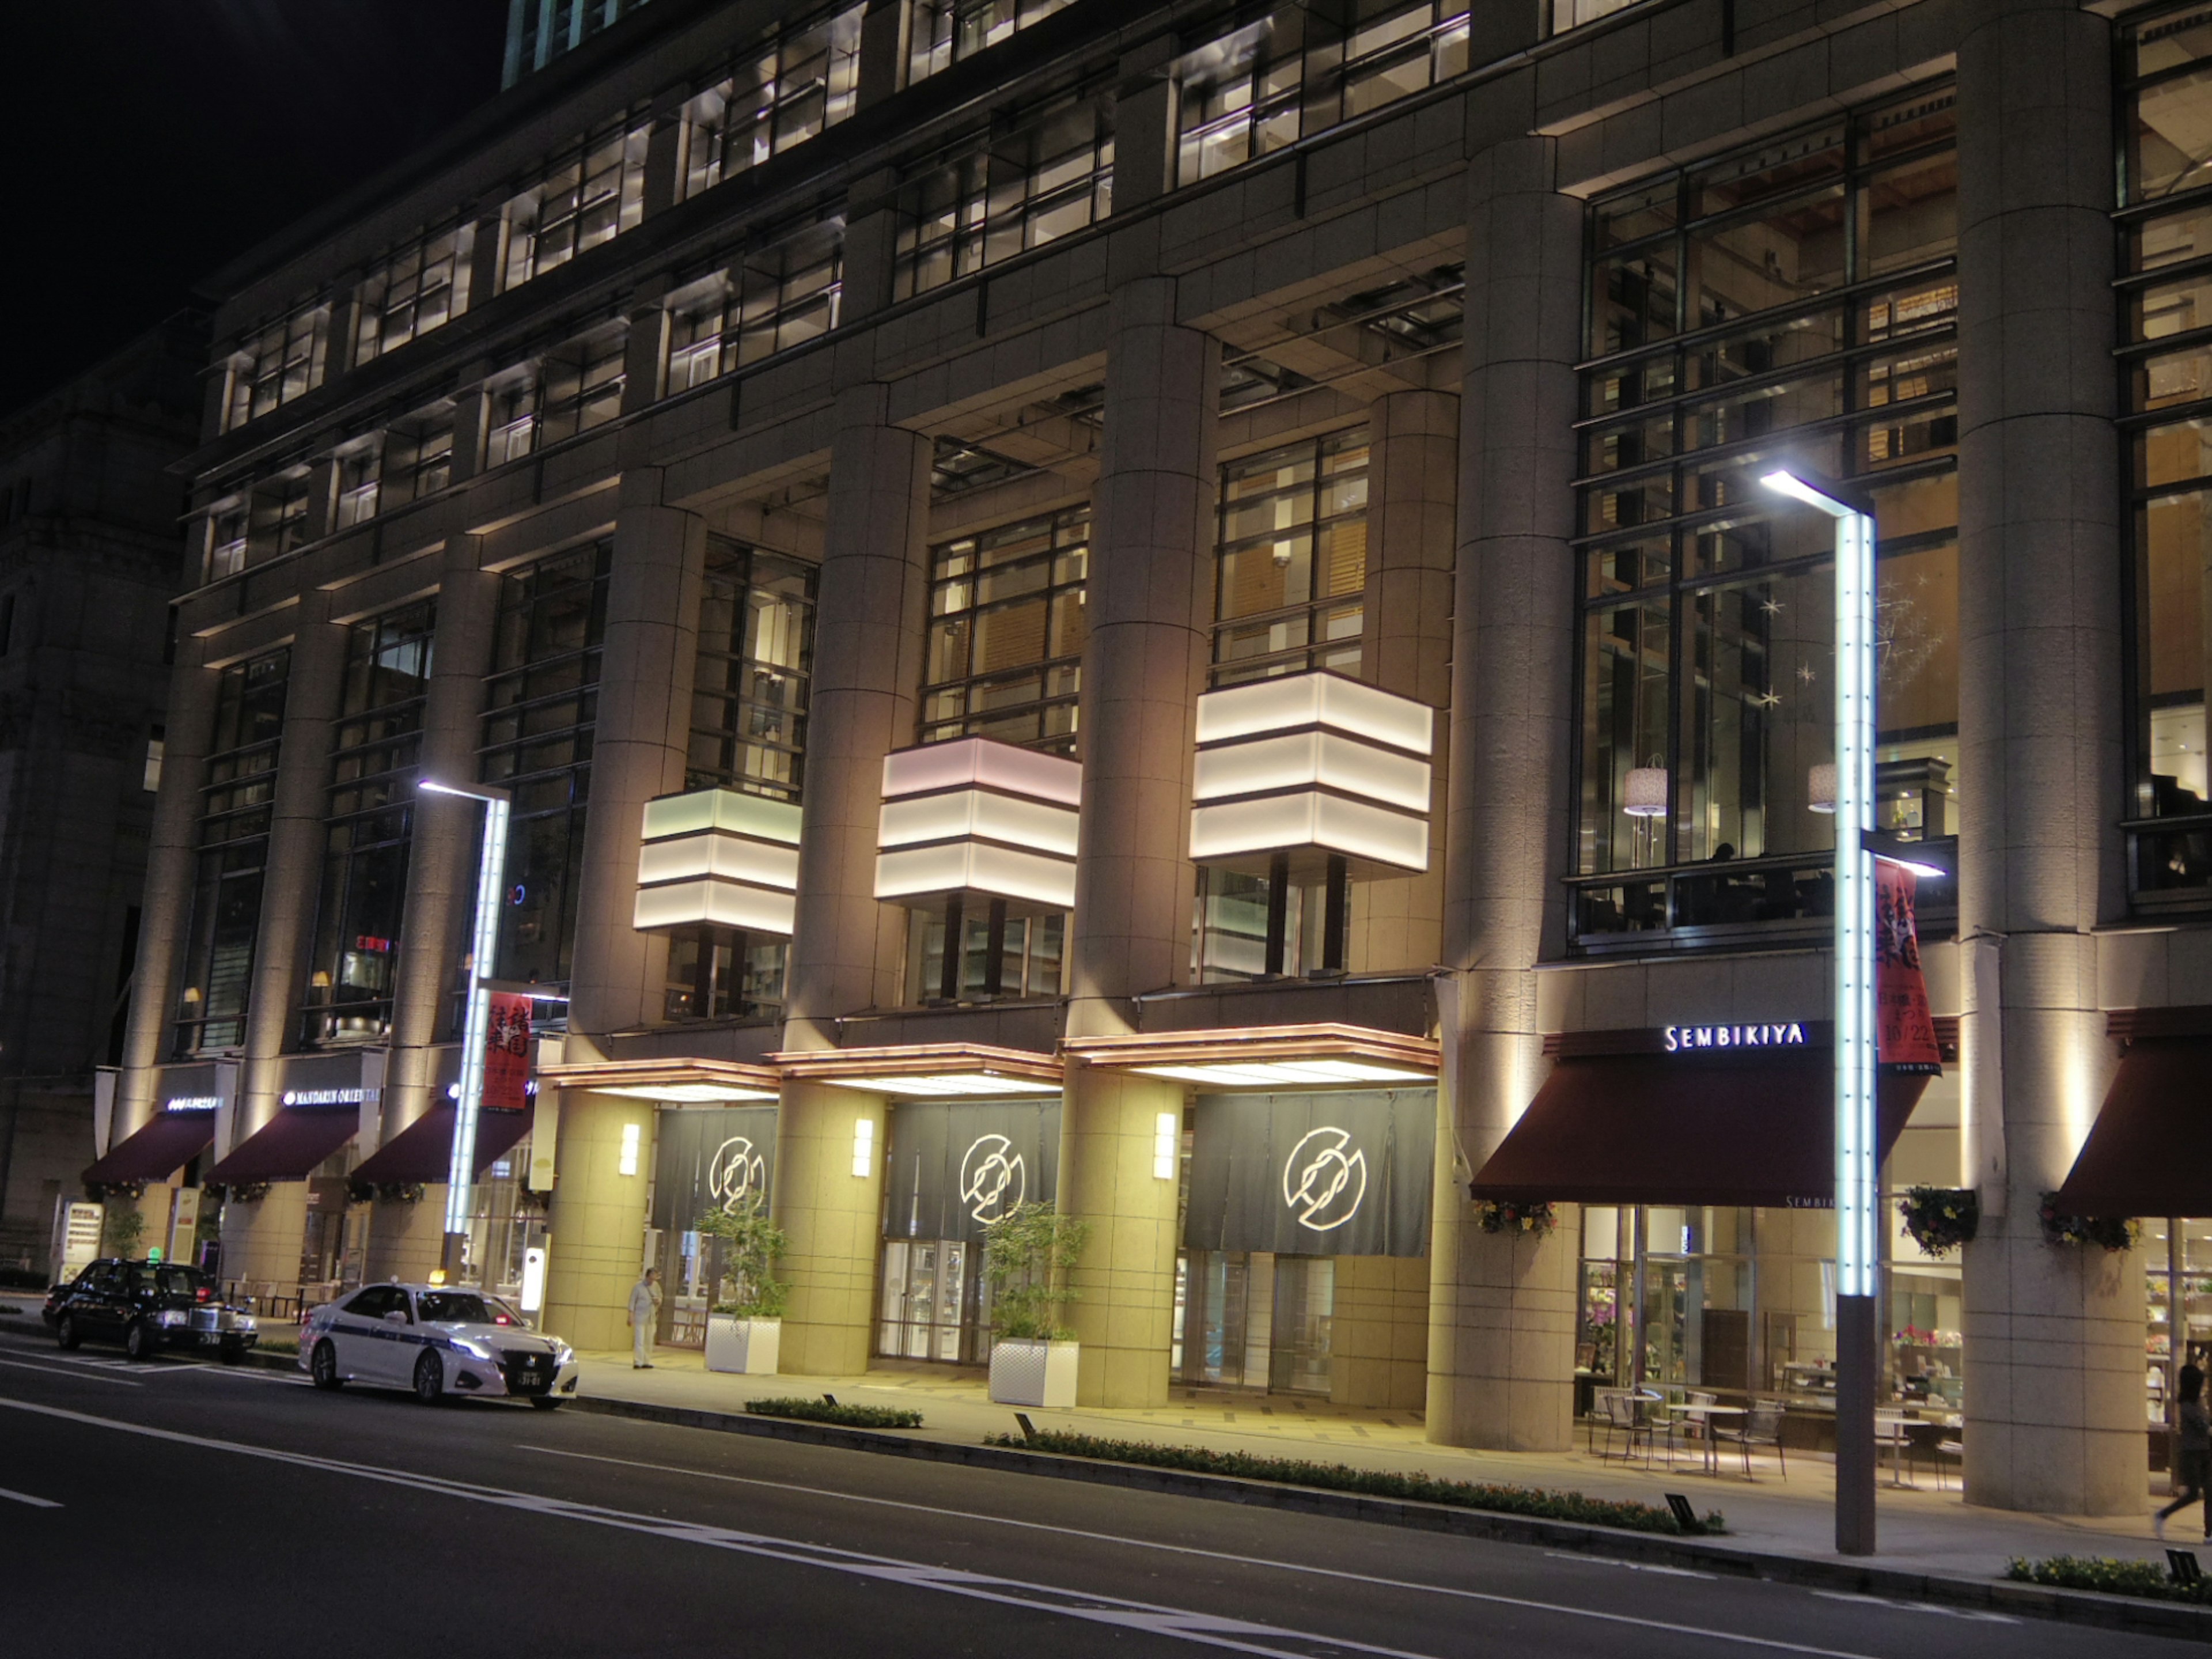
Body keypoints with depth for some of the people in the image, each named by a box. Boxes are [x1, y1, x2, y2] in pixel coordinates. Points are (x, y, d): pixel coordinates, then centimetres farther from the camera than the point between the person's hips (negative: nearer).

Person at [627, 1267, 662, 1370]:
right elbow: (632, 1302, -6)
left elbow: (660, 1297, 18)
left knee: (649, 1341, 9)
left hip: (651, 1318, 5)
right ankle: (638, 1363, -11)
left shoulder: (656, 1286, 6)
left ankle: (646, 1362, 17)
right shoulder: (638, 1286, -8)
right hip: (640, 1317, -5)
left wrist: (659, 1301, -7)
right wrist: (631, 1317, -11)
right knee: (639, 1340, -10)